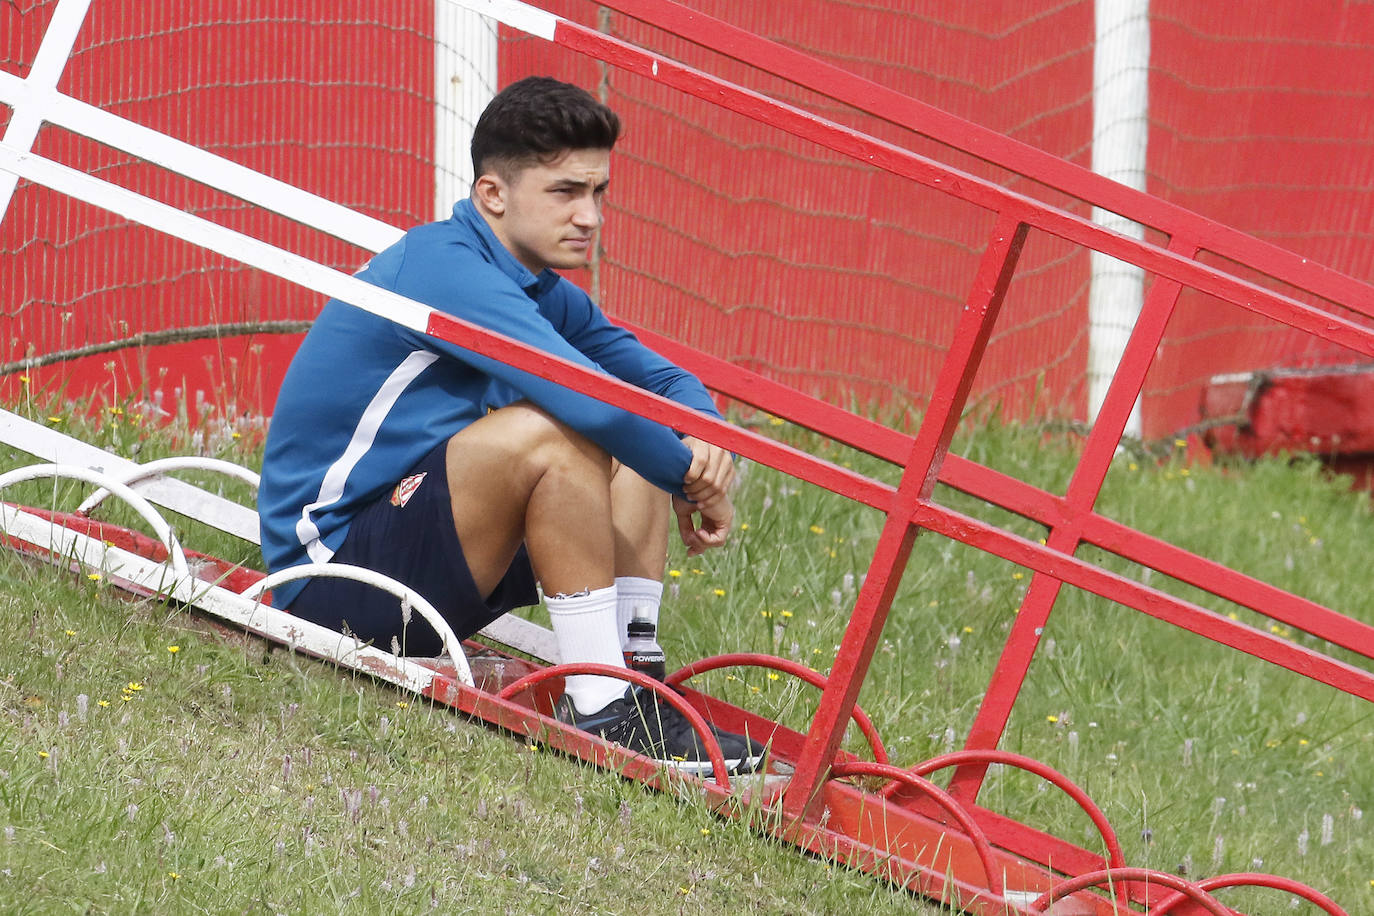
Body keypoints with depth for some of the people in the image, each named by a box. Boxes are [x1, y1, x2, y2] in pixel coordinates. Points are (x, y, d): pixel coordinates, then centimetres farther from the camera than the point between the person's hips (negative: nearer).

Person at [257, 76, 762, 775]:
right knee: (552, 432, -28)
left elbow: (661, 379, 14)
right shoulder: (444, 271, -20)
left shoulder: (539, 290, 10)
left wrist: (705, 440, -10)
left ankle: (634, 688, -6)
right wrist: (691, 479, -15)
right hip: (327, 572, -10)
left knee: (639, 442, 5)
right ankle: (599, 712, -24)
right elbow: (589, 399, -30)